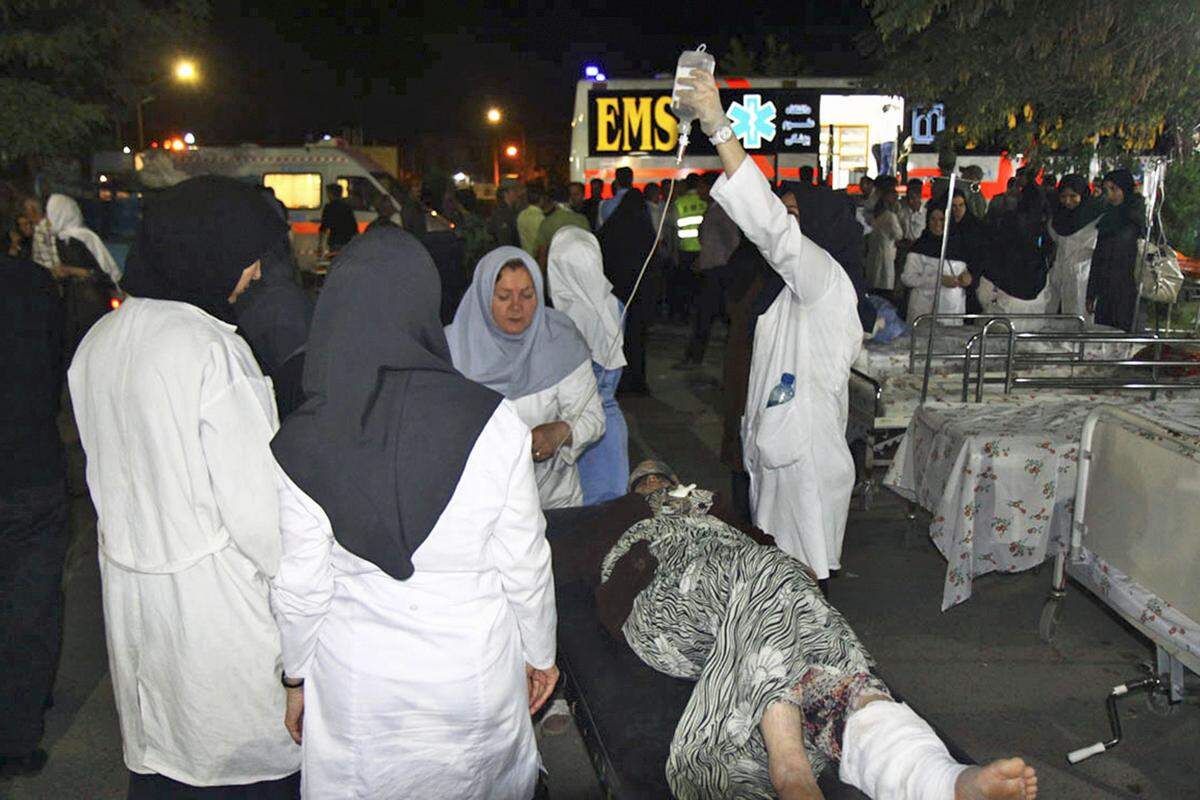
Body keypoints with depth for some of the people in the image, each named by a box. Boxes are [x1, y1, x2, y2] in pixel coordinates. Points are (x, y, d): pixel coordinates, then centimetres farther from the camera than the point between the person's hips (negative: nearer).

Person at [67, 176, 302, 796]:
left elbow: (106, 472, 12)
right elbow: (253, 501, -20)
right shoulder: (210, 349, -21)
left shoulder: (99, 341, 3)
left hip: (128, 582, 8)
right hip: (211, 589, -7)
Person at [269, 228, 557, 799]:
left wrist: (298, 678, 12)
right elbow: (524, 562, -10)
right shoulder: (492, 422, -18)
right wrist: (539, 654, 7)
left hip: (354, 689, 2)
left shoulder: (298, 445, -14)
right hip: (475, 677, -1)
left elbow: (300, 585, -5)